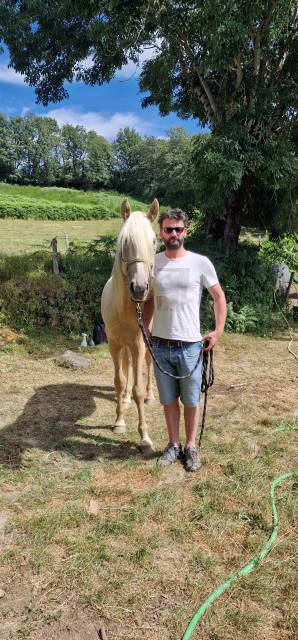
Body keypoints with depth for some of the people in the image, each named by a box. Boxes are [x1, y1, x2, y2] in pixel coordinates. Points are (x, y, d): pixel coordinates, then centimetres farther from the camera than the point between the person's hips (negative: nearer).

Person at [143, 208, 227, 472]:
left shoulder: (200, 262, -6)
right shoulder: (153, 263, 2)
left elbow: (219, 296, 2)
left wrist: (219, 330, -5)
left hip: (190, 346, -2)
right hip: (160, 346, 2)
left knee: (191, 401, 11)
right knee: (169, 400, 15)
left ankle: (190, 447, 30)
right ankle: (173, 445, 32)